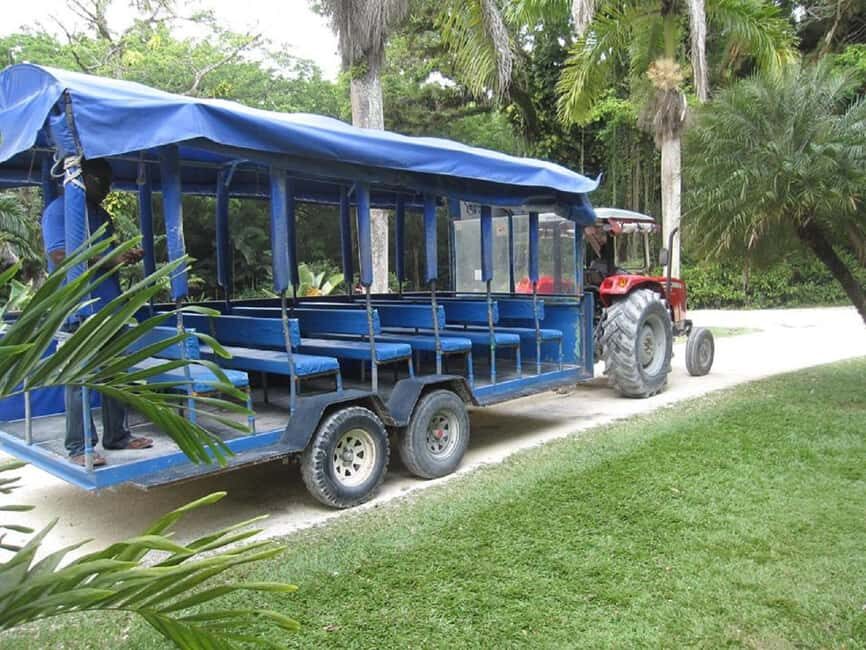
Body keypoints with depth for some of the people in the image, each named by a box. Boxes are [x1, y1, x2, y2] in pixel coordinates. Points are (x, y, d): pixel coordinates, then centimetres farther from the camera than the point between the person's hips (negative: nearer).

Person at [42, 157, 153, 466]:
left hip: (109, 307, 8)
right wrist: (110, 259, -18)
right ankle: (78, 447, 3)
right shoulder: (59, 209, -6)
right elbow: (59, 256, -16)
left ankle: (117, 435, 22)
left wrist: (127, 256, 6)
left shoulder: (102, 214, 19)